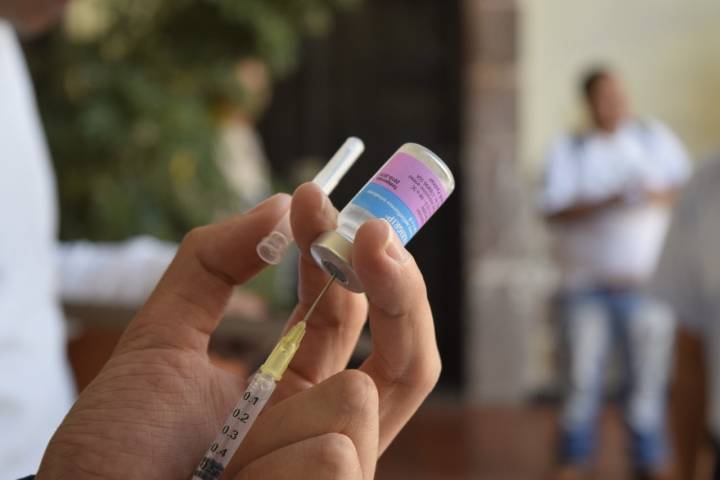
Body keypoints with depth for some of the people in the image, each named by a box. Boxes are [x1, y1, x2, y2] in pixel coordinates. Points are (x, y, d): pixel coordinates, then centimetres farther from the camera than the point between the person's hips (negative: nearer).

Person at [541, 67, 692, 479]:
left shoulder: (656, 137, 8)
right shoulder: (569, 151, 3)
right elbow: (556, 213, -8)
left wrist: (658, 197, -15)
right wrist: (610, 202, -22)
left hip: (644, 281, 1)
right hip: (587, 284, -1)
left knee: (649, 375, 1)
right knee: (583, 376, 1)